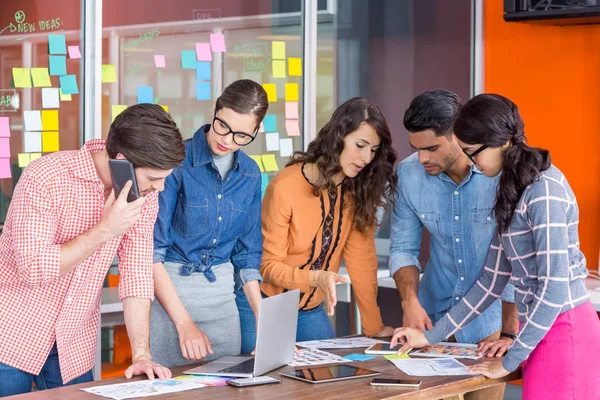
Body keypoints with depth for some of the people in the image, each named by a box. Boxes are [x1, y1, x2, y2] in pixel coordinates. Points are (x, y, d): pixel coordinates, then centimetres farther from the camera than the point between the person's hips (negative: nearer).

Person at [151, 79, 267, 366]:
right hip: (169, 289, -5)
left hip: (222, 293, 5)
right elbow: (152, 250, -12)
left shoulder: (250, 174, 5)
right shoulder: (176, 162, -12)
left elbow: (246, 253, 12)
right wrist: (184, 322, -16)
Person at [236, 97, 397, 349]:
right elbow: (269, 265, -17)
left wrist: (374, 327, -6)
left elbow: (362, 258, -5)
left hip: (311, 311, 5)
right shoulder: (285, 187, -21)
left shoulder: (358, 190, -6)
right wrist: (315, 278, -35)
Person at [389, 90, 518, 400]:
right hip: (432, 317, 4)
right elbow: (403, 248, 2)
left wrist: (510, 334, -21)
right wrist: (410, 301, -15)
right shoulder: (408, 174, -8)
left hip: (490, 319, -3)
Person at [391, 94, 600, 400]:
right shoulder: (512, 190, 11)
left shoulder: (545, 189, -16)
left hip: (563, 331, -8)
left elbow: (555, 288, -19)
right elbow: (492, 280, 14)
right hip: (541, 329, 8)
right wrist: (431, 337, 13)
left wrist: (510, 361, -12)